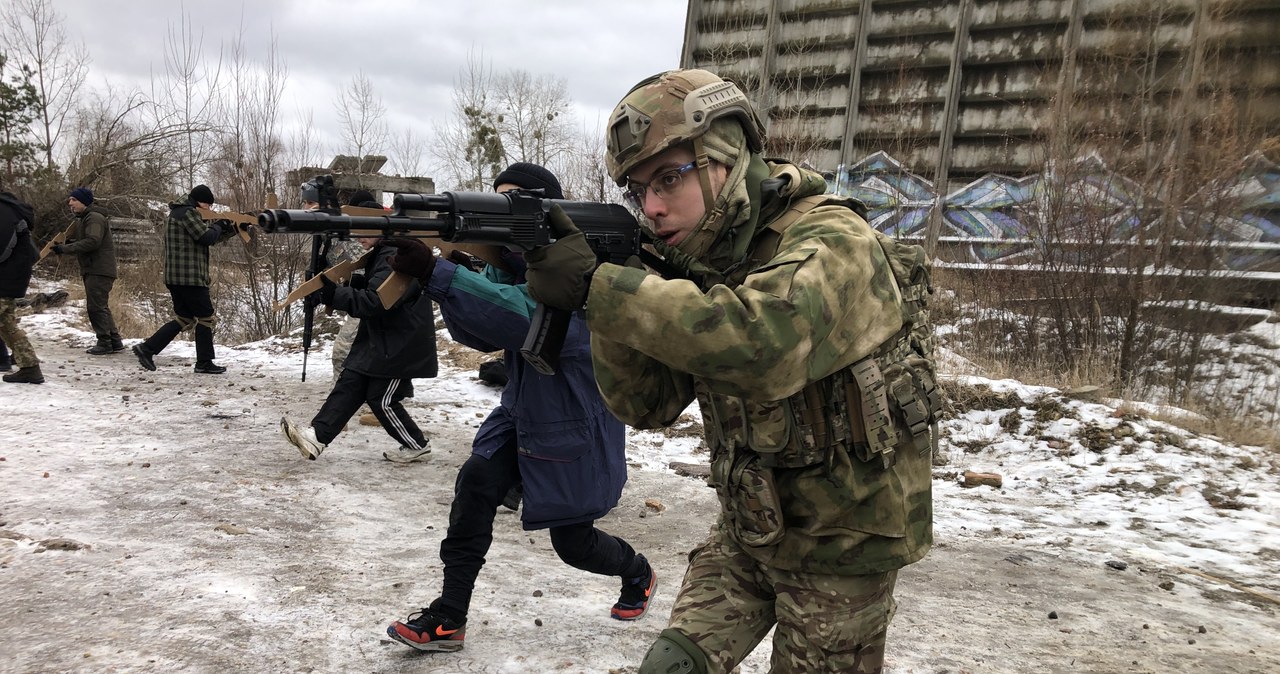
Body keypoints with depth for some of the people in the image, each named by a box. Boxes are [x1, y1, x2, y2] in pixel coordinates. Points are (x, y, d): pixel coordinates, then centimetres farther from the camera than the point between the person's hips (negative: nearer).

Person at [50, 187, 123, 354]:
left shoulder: (94, 218, -12)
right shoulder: (82, 220, 21)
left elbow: (92, 242, -25)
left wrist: (64, 249, -21)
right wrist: (68, 243, 1)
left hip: (100, 270, -11)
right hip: (91, 270, 11)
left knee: (96, 306, -9)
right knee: (101, 307, 13)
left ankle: (104, 343, -4)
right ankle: (115, 341, 18)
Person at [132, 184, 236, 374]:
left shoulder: (177, 213, 22)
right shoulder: (188, 212, -12)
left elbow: (208, 238, 24)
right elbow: (207, 237, -19)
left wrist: (232, 229, 17)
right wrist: (217, 226, 1)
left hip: (175, 278, 10)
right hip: (190, 278, -10)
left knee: (183, 319, 14)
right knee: (206, 318, 0)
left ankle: (147, 348, 8)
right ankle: (204, 363, 6)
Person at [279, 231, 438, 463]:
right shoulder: (382, 255, 11)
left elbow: (375, 301, -27)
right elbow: (368, 291, 21)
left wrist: (334, 295, -28)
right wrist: (337, 289, 5)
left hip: (399, 346, -10)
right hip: (377, 340, 10)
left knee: (382, 400, -1)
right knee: (349, 384, 1)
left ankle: (417, 446, 15)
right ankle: (316, 437, -3)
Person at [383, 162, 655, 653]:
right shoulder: (510, 263, 1)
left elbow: (525, 315, -42)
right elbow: (483, 336, -6)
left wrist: (434, 273, -49)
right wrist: (453, 270, -24)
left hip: (574, 425, -6)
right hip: (521, 412, 7)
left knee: (573, 542, 7)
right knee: (475, 484, -15)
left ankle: (639, 575, 40)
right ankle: (448, 619, -3)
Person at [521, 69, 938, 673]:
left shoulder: (833, 242, -23)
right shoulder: (703, 265, -1)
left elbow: (762, 344, -43)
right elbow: (648, 403, -7)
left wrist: (598, 286, -39)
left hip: (840, 543, -5)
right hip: (746, 533, 6)